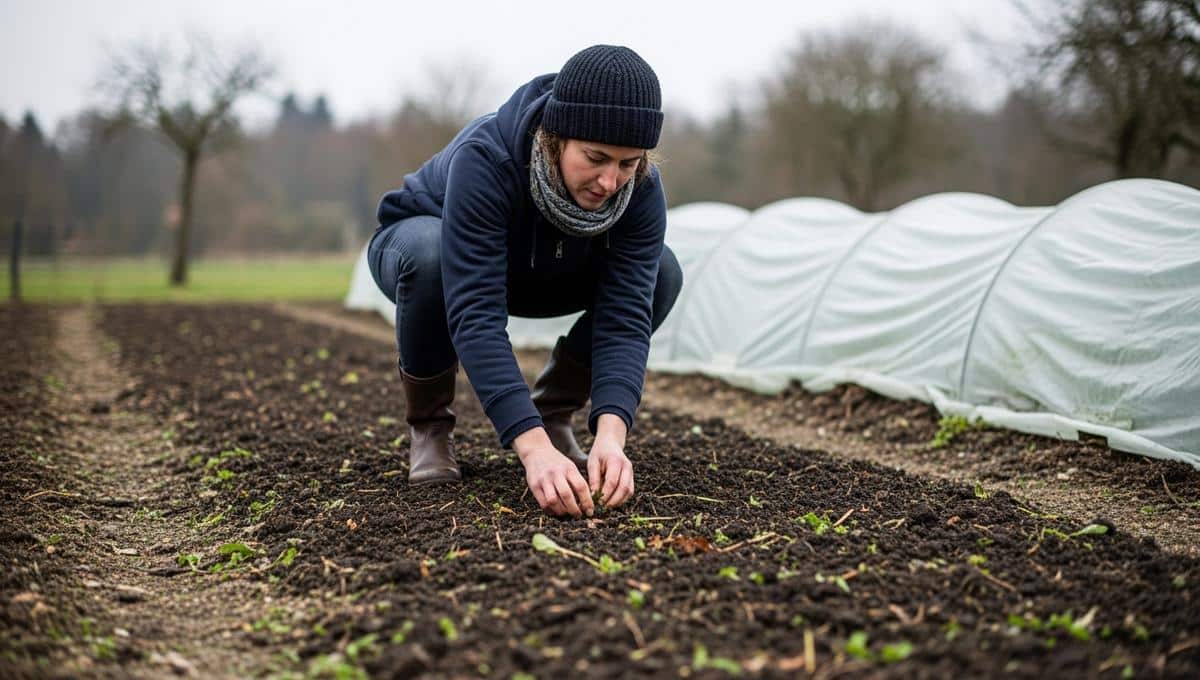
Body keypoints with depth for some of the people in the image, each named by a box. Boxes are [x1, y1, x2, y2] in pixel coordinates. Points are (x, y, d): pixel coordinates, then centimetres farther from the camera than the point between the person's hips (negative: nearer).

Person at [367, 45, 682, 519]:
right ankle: (428, 426, -13)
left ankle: (552, 414, -1)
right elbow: (476, 316, -46)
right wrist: (535, 449, -55)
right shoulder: (484, 158, -40)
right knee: (430, 256, -40)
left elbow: (624, 315, -32)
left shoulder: (639, 186, -27)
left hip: (532, 276, 4)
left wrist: (611, 434, -48)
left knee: (661, 272, -21)